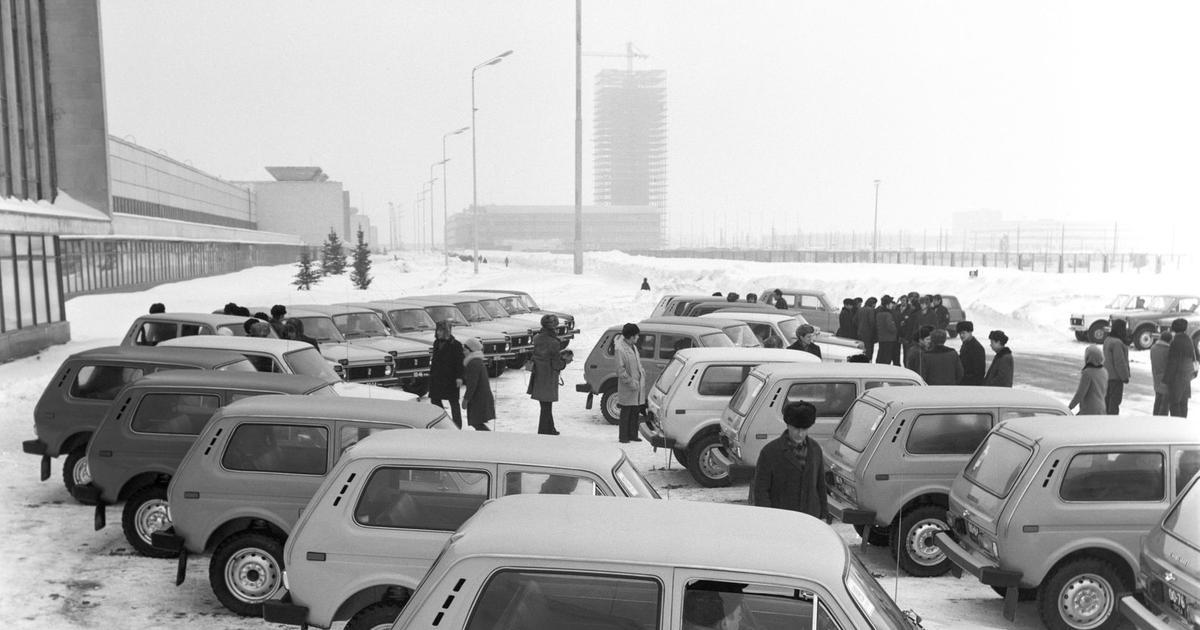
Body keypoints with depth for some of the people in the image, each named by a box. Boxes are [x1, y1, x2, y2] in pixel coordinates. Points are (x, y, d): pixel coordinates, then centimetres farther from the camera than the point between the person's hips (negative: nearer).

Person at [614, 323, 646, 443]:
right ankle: (623, 437, 11)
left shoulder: (633, 346, 10)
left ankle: (633, 435, 24)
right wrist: (631, 382, -19)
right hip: (627, 389, -8)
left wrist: (642, 373, 9)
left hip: (637, 386, 8)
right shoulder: (620, 349, -18)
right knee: (626, 413, 1)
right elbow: (620, 370, -19)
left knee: (635, 412, 14)